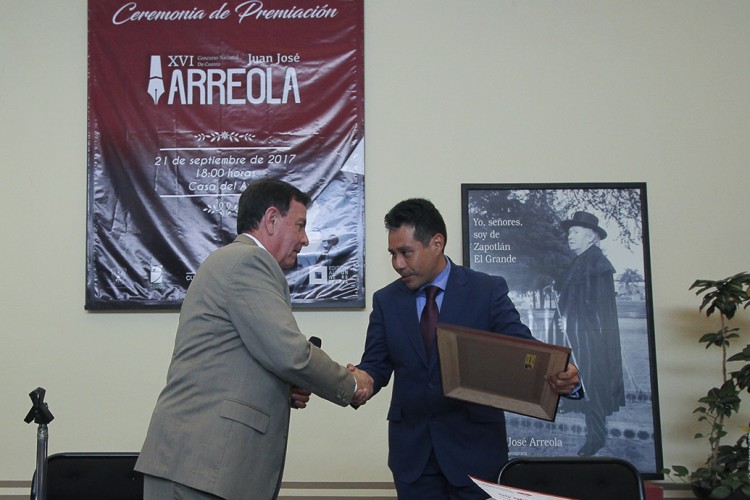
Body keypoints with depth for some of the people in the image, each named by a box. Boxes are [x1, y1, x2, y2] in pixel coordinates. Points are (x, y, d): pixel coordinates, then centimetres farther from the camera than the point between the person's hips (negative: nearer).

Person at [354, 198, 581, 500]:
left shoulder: (488, 291, -5)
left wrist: (561, 377, -30)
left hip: (474, 443, -2)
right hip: (411, 447, 3)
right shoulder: (386, 300, 5)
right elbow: (376, 364, 3)